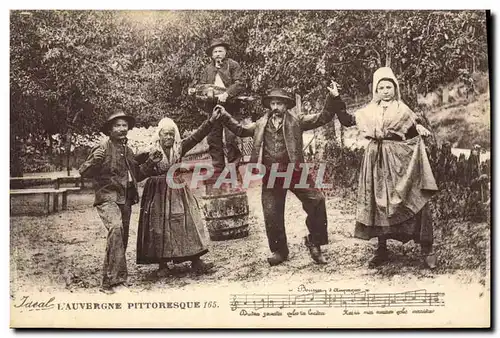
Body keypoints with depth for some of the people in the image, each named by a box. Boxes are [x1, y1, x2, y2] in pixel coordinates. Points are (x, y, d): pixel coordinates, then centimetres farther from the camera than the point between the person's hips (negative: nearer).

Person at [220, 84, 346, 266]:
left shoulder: (297, 120, 6)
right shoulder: (261, 124, 15)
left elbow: (322, 117, 1)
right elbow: (240, 130, 22)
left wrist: (333, 98, -11)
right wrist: (224, 116, 14)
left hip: (294, 171, -2)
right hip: (271, 175, 3)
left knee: (317, 200, -15)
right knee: (272, 215, 5)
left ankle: (314, 242, 4)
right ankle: (279, 251, 25)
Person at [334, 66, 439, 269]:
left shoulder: (402, 110, 5)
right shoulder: (369, 112, 11)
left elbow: (413, 136, 8)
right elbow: (346, 120, 9)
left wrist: (419, 130, -11)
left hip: (401, 161, -2)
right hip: (377, 161, 3)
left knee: (417, 202, -9)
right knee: (378, 203, 4)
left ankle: (427, 250, -2)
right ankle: (382, 250, 16)